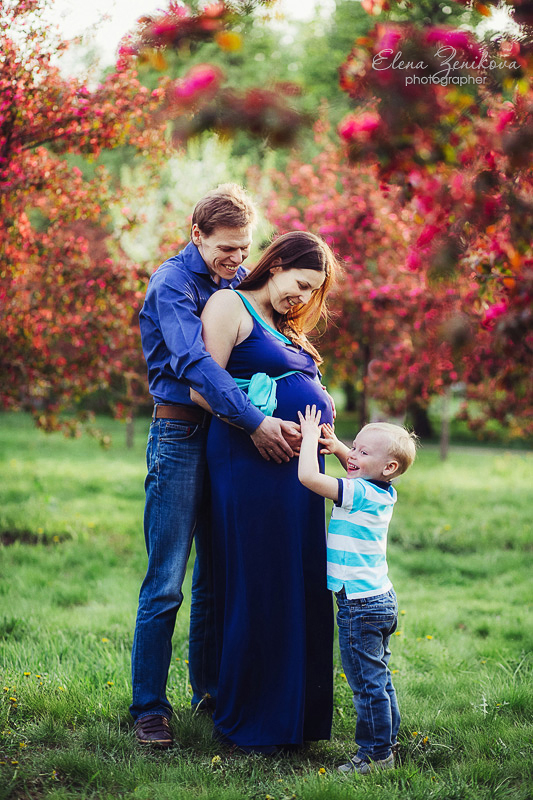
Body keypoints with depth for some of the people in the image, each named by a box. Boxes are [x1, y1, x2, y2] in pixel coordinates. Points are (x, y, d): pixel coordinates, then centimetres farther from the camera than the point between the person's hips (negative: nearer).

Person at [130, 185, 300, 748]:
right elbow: (194, 362, -24)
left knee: (217, 574, 13)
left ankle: (210, 689, 25)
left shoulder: (240, 281, 12)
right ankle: (149, 708, 1)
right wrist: (254, 421, -33)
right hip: (180, 435, -7)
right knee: (165, 582, -6)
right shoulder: (172, 284, -10)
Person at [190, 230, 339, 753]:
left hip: (299, 466, 9)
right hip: (251, 462, -8)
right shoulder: (229, 305, -2)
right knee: (256, 586, -6)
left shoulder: (285, 327, 23)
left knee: (300, 587, 8)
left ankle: (295, 713, 16)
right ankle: (243, 722, 4)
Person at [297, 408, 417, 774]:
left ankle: (376, 754, 4)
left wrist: (311, 437, -12)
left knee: (368, 683, -2)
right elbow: (358, 468, 29)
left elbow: (308, 476, -26)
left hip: (360, 606, -10)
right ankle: (387, 744, 26)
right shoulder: (383, 492, 7)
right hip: (382, 598, 10)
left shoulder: (358, 494, -19)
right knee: (379, 679, 18)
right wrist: (337, 447, 11)